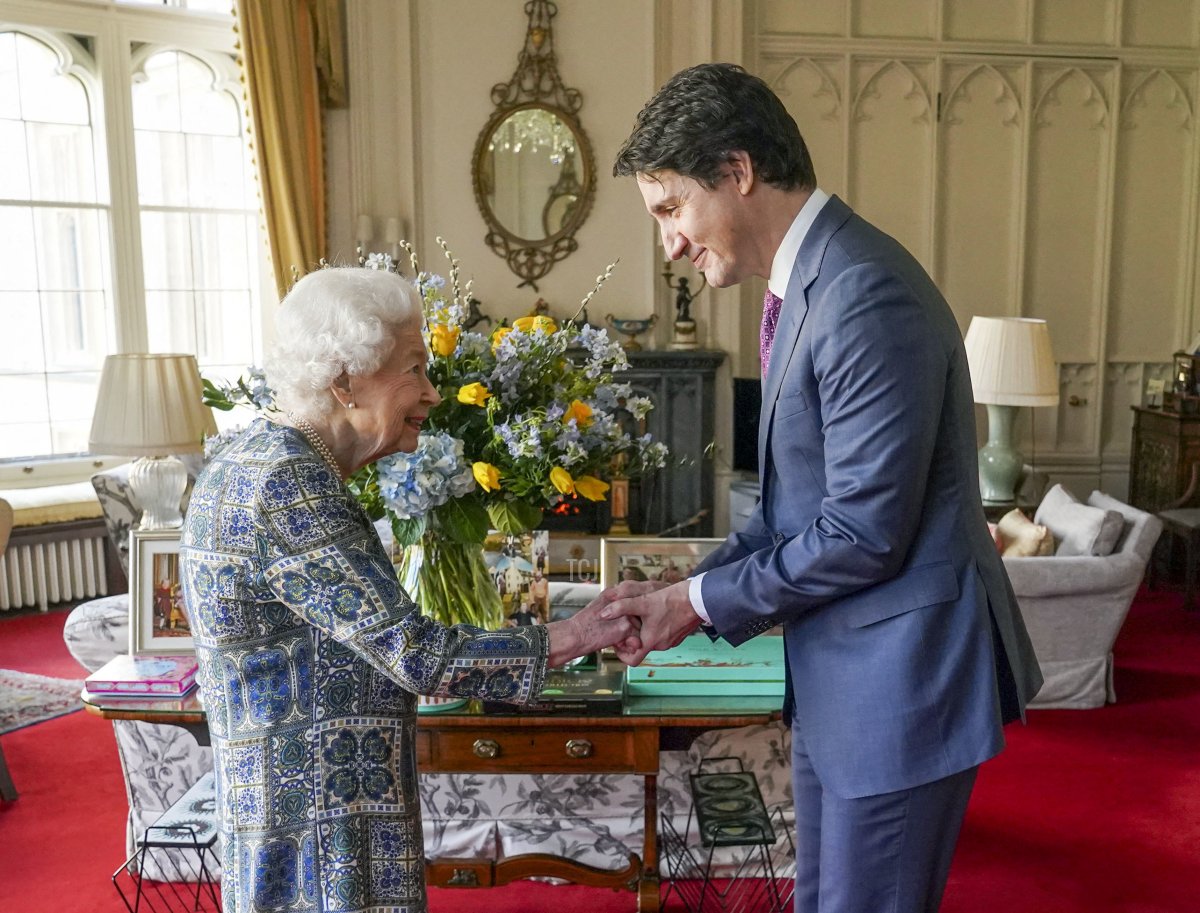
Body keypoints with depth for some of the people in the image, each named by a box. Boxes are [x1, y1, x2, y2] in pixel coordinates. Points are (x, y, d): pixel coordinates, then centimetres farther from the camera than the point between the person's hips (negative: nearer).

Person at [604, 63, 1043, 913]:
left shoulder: (866, 294, -23)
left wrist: (703, 603, -12)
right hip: (837, 672, 9)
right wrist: (693, 587, 3)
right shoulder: (806, 282, 8)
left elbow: (864, 533, -23)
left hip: (900, 673, -9)